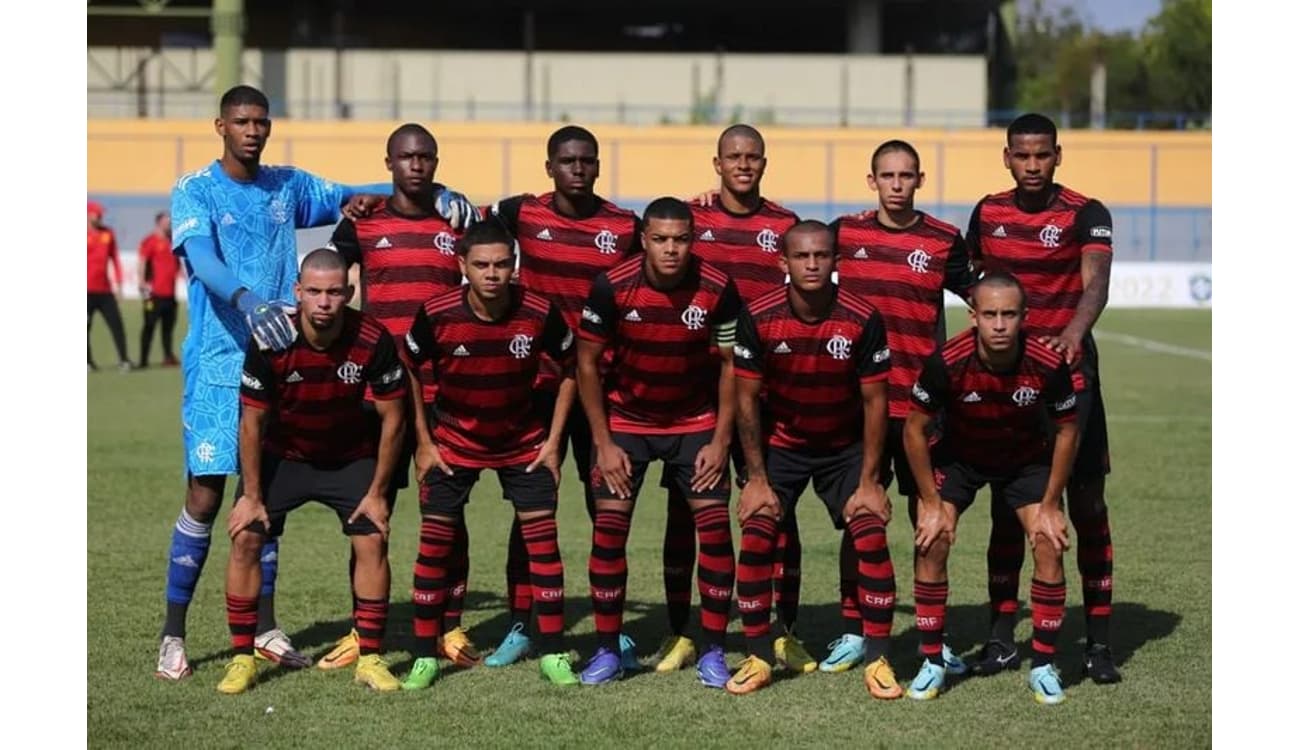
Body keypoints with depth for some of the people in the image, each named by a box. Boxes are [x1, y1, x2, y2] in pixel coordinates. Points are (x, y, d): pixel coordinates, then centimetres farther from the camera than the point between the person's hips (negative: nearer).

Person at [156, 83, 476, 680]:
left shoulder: (288, 187, 11)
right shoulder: (195, 191, -4)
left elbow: (349, 196, 21)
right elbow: (202, 260, -20)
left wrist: (433, 195, 5)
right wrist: (246, 299, -40)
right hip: (217, 364, -5)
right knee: (205, 494, -7)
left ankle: (264, 629, 17)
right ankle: (173, 636, 1)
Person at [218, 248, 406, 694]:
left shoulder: (373, 341, -25)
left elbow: (393, 418, -12)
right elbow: (252, 423, -13)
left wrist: (377, 493, -10)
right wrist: (252, 496, -11)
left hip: (350, 457, 0)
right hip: (281, 454, 0)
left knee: (372, 541, -12)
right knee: (246, 539, -12)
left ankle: (370, 658, 1)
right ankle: (242, 659, -2)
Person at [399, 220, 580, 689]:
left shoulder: (540, 313, -19)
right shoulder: (436, 315, -20)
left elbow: (569, 369, -2)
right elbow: (407, 374, -4)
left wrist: (553, 441, -4)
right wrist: (424, 444, -5)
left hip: (524, 443, 0)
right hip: (453, 442, 0)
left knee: (542, 538, -4)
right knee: (435, 541, -3)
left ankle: (553, 654, 6)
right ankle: (424, 657, 7)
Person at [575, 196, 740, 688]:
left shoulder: (717, 289, -18)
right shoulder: (612, 287, -19)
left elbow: (730, 366, -6)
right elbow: (587, 362, -8)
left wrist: (720, 441, -9)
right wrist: (603, 443, -9)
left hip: (696, 422, 0)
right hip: (626, 420, 0)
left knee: (715, 525, -9)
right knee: (609, 527, -7)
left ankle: (713, 652, 2)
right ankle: (607, 651, 5)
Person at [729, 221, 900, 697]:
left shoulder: (863, 319, -20)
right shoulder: (759, 317, -18)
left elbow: (875, 400, -11)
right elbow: (746, 398, -9)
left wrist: (868, 482, -12)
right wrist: (757, 478, -10)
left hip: (845, 446, 0)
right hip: (780, 443, 1)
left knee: (871, 535, -15)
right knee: (756, 537, -13)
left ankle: (879, 661, -6)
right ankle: (759, 658, -1)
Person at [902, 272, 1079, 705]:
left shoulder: (1048, 365, -29)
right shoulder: (947, 362, -31)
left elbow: (1067, 431, -11)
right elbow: (914, 429, -15)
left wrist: (1050, 506, -10)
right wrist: (931, 503, -14)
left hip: (1027, 460, 0)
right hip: (958, 455, 0)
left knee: (1050, 546, -14)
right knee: (931, 543, -15)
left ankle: (1044, 666, 0)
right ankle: (932, 663, -1)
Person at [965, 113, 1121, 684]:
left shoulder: (1085, 214, -8)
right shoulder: (988, 213, 5)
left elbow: (1095, 281, -24)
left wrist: (1074, 332, -40)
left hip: (1068, 371, -3)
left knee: (1087, 504, -2)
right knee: (1007, 505, 5)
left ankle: (1099, 643, 3)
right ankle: (1002, 638, 12)